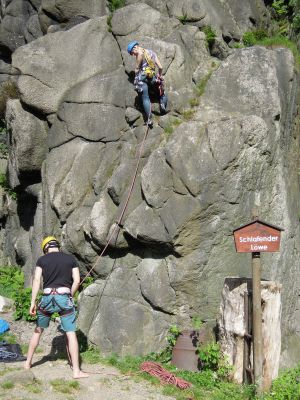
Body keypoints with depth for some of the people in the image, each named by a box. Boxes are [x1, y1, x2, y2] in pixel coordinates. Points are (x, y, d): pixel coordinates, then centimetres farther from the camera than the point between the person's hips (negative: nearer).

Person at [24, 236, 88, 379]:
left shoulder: (42, 260, 6)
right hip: (64, 297, -1)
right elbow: (77, 281, 3)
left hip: (47, 297, 1)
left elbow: (36, 280, -4)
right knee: (71, 333, 1)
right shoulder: (71, 259, 8)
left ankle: (28, 362, 29)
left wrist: (33, 302, -6)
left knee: (38, 330, 20)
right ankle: (76, 371, -1)